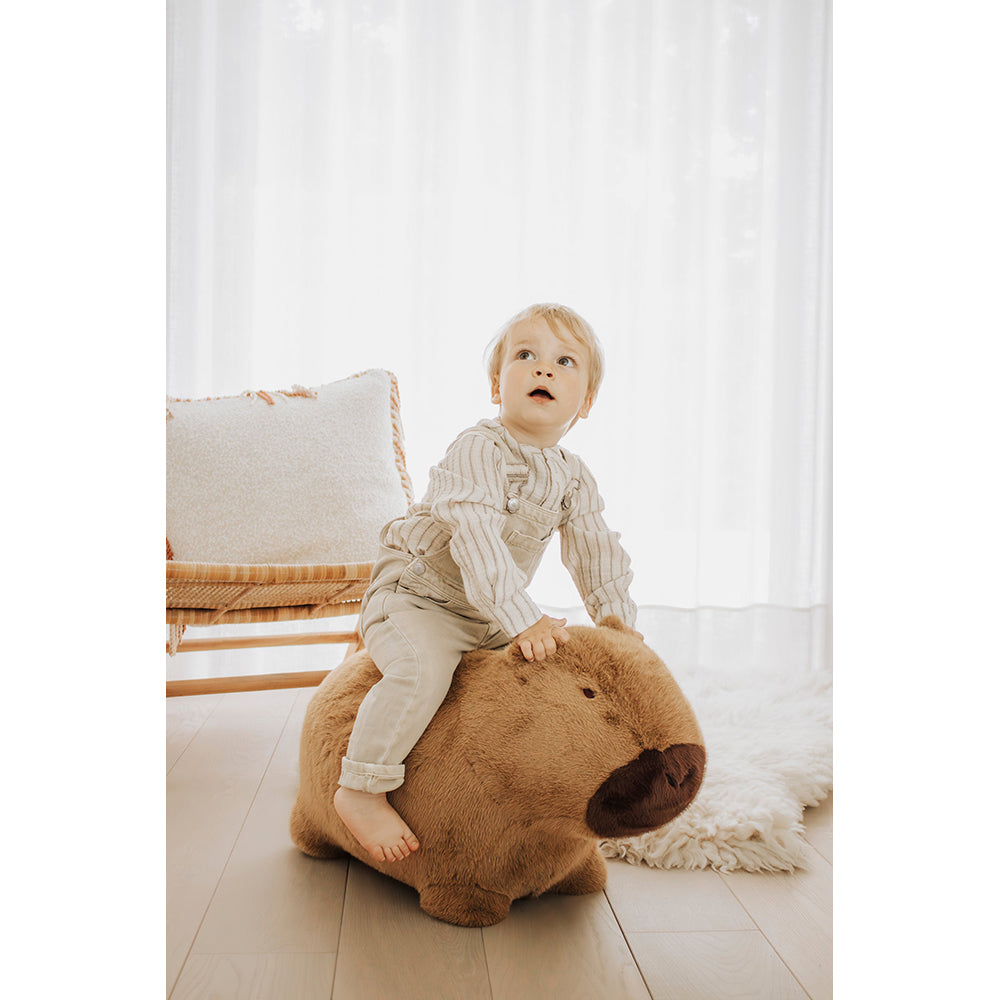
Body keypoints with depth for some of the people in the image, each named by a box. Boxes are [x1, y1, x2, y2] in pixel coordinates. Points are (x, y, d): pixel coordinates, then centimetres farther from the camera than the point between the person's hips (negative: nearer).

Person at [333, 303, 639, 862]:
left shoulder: (575, 479, 2)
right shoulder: (479, 450, -23)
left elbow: (599, 558, 7)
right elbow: (477, 539, -35)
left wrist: (621, 628, -2)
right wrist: (522, 620, -42)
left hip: (489, 618, 8)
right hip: (415, 596, -8)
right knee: (422, 670, -33)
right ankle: (362, 789, -18)